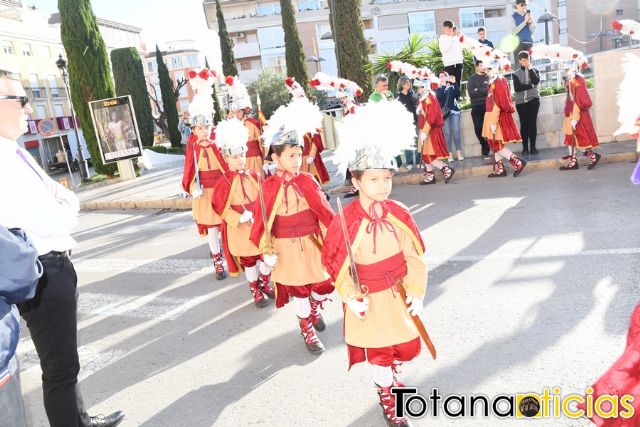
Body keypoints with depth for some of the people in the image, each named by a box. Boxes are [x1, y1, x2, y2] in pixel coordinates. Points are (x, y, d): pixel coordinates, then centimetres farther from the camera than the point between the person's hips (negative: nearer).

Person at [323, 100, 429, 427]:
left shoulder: (399, 214, -10)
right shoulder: (345, 222, -20)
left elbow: (415, 257, -4)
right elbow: (335, 263, -12)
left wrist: (416, 293, -6)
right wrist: (351, 298, -15)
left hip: (399, 296, 4)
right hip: (368, 301, -3)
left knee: (406, 347, 21)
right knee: (377, 353, 14)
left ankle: (389, 377, 54)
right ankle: (387, 399, 41)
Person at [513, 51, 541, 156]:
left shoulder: (535, 70, 11)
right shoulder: (516, 73, 7)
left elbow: (536, 82, -9)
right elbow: (517, 88, -5)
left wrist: (530, 69, -5)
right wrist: (530, 85, -5)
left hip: (533, 99, 0)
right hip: (521, 101, 0)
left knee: (533, 123, -4)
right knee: (524, 124, -2)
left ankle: (533, 146, 1)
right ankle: (525, 148, 3)